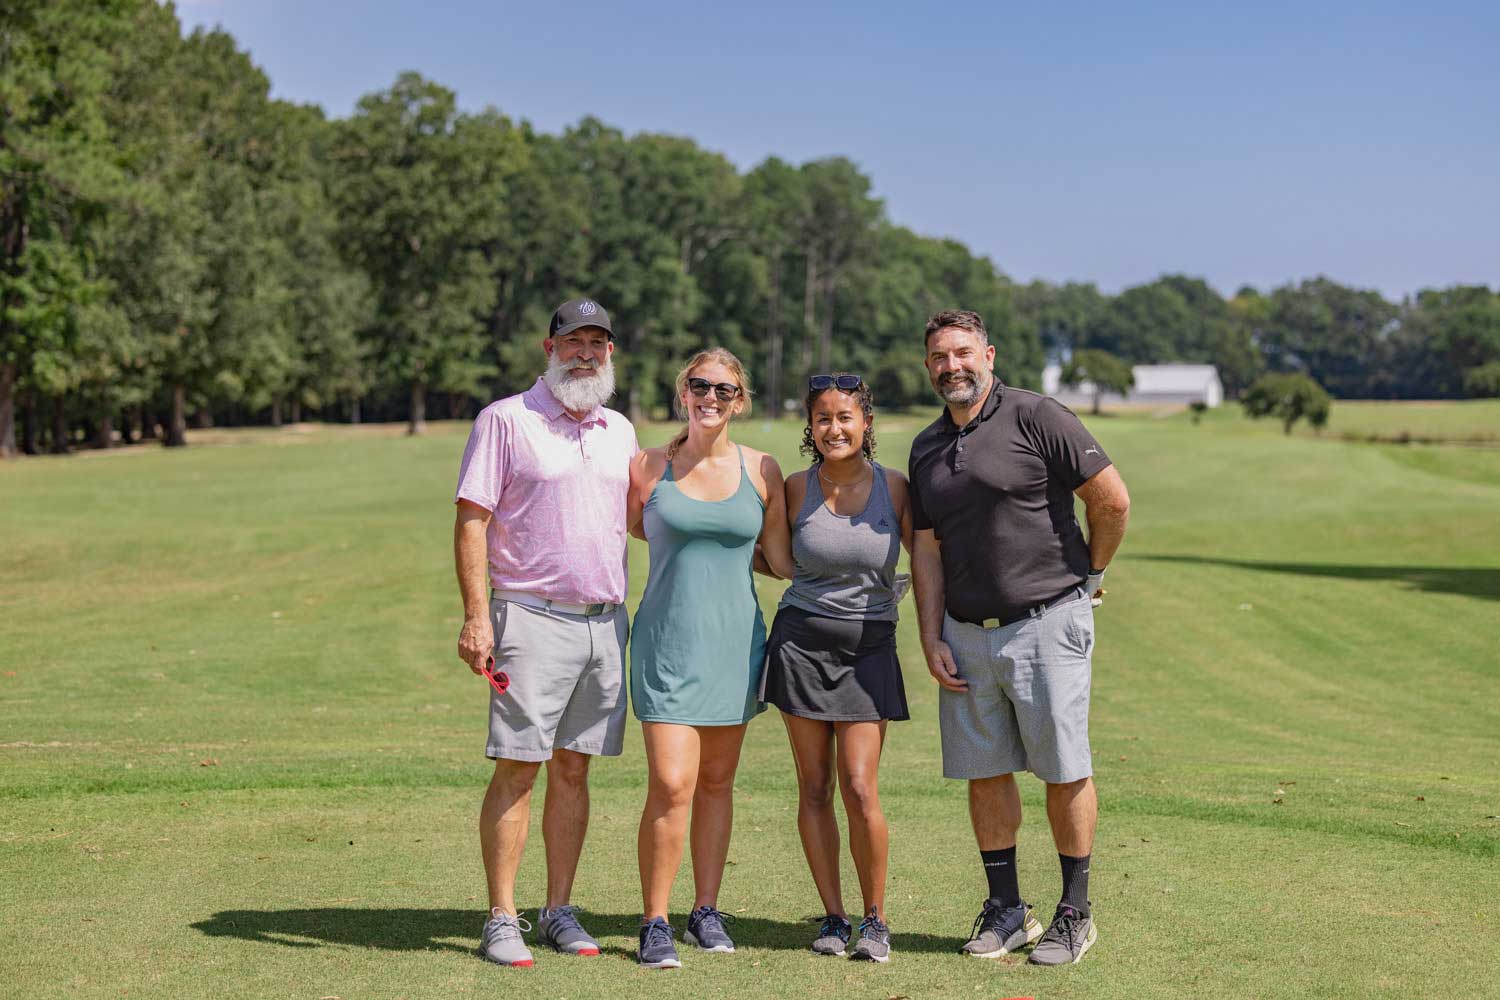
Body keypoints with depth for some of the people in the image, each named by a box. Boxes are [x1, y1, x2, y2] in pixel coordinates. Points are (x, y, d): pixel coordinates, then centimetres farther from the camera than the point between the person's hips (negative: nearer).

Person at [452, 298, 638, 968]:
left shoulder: (620, 431, 15)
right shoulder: (506, 420, -2)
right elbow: (471, 519, -6)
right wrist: (477, 615, -14)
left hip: (605, 622, 5)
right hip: (532, 617, -5)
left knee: (573, 768, 8)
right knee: (518, 768, -5)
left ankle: (559, 911, 15)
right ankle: (502, 919, 0)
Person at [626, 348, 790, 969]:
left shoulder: (760, 470, 4)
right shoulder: (648, 468, 0)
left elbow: (783, 559, 11)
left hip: (735, 639, 2)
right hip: (668, 638, -2)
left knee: (717, 782, 9)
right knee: (671, 785, -11)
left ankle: (707, 911, 22)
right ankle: (655, 923, 0)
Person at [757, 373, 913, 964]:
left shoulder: (894, 487, -2)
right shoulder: (796, 489, -1)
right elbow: (777, 560, 15)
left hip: (870, 647, -1)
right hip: (801, 640, 1)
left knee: (859, 789, -8)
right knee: (814, 787, 3)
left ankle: (875, 919, 8)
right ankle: (833, 918, 14)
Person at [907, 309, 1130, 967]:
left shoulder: (1035, 418, -8)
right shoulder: (926, 449, 12)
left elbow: (1112, 499, -8)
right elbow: (926, 550, 13)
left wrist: (1090, 574, 3)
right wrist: (931, 640, 6)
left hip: (1046, 623, -6)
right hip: (966, 634, 6)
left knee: (1065, 773, 1)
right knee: (984, 772, 8)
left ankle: (1075, 914, 11)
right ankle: (1006, 911, 20)